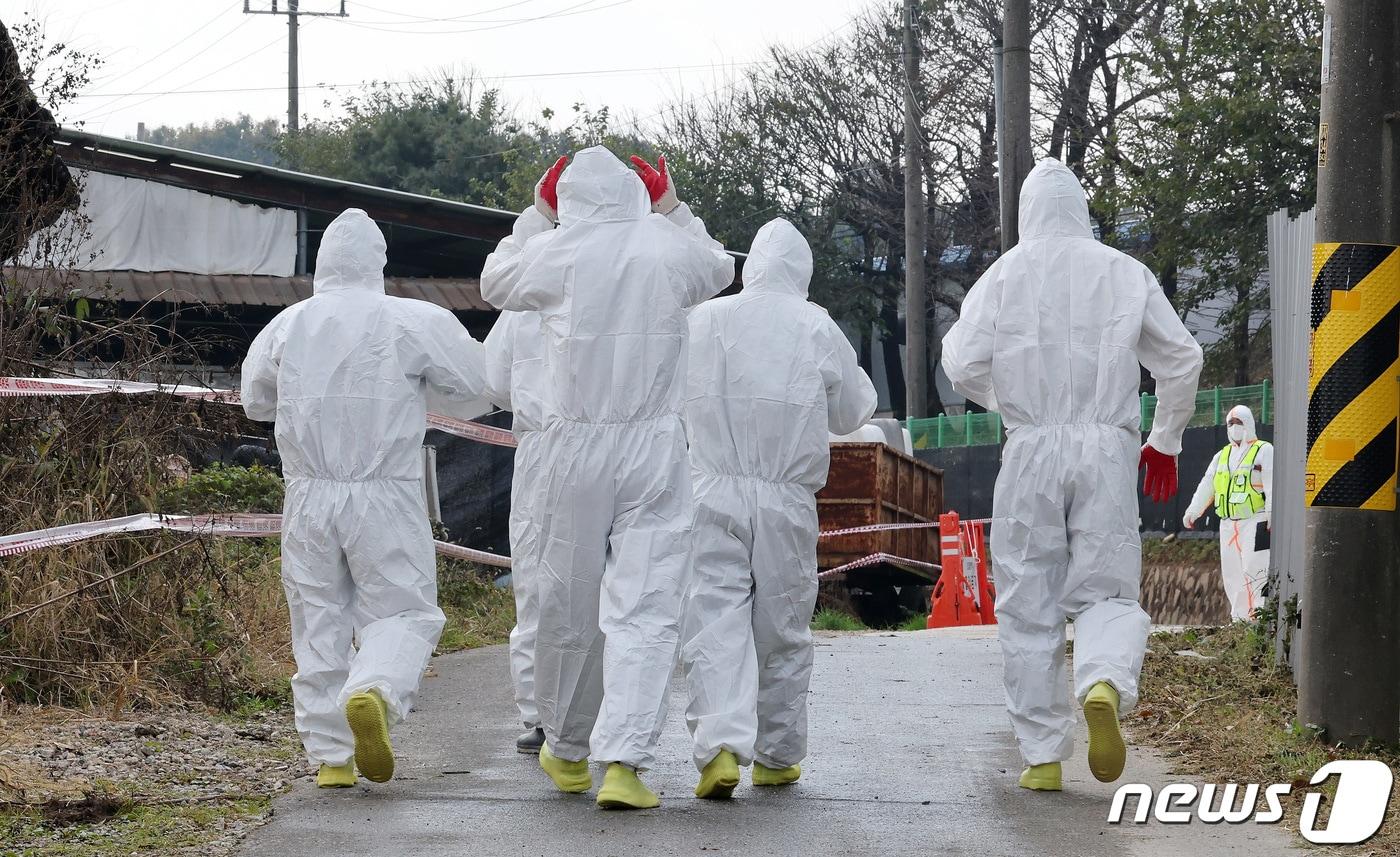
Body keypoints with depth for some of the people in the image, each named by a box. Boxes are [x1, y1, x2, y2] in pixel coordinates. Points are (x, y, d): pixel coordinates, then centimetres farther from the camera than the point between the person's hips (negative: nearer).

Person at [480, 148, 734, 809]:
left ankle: (566, 750, 29)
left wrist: (536, 211, 24)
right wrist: (671, 208, 28)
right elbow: (719, 270, 24)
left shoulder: (557, 251, -2)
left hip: (576, 447, 1)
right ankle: (624, 761, -16)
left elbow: (495, 283, 19)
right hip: (656, 446, -1)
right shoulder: (671, 249, 0)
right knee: (645, 607, -4)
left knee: (569, 603, 13)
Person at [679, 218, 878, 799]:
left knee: (715, 623, -4)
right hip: (788, 501, 0)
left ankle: (720, 744, -23)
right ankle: (776, 756, 22)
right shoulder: (817, 328, 0)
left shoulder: (703, 320, 2)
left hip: (713, 494, 0)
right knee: (782, 628, 13)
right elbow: (852, 412, 11)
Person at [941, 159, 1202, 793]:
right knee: (1106, 592, 5)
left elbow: (963, 365, -2)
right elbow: (1181, 359, 8)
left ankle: (1042, 757, 5)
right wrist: (1165, 441, 22)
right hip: (1107, 453, 1)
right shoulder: (1126, 274, 7)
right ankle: (1105, 682, -28)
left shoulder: (1005, 275, 4)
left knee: (1028, 609, 5)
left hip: (1031, 451, 0)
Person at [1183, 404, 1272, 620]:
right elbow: (1206, 486, 18)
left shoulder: (1264, 450, 2)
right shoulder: (1222, 455, 21)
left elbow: (1272, 485, -9)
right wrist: (1192, 511, 7)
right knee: (1232, 573, 5)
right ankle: (1239, 618, 10)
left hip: (1255, 522, -7)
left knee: (1254, 569, -15)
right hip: (1228, 524, 7)